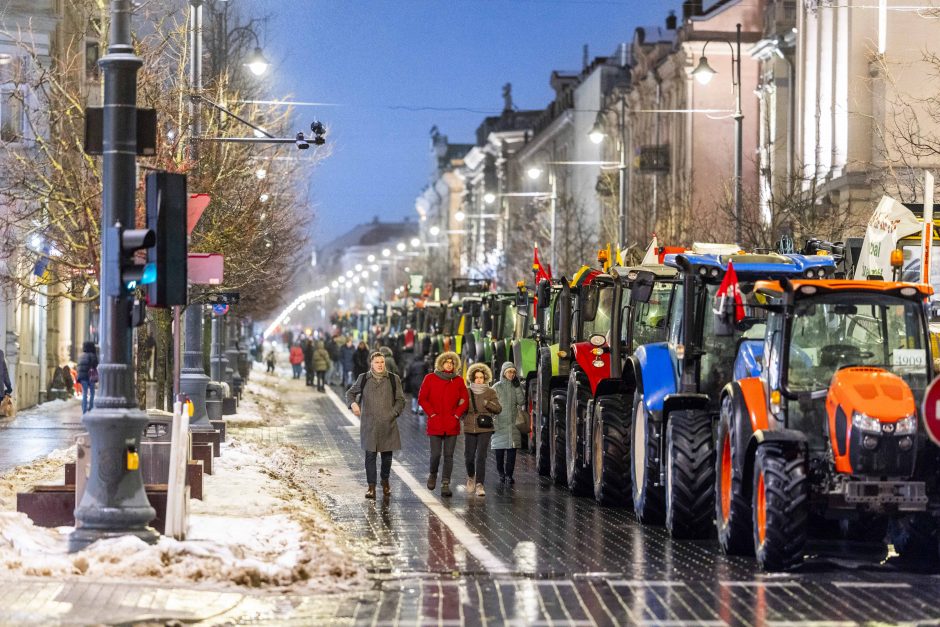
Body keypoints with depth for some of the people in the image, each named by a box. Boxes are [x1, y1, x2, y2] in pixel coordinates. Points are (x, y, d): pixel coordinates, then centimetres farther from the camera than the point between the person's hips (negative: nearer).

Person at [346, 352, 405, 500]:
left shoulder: (393, 379, 5)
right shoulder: (363, 379, 6)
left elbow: (400, 399, 7)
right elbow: (350, 393, 16)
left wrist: (394, 413, -9)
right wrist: (353, 403, -6)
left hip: (388, 425, 1)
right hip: (369, 425, -1)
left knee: (387, 454, 8)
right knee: (370, 455, -4)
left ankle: (385, 482, 30)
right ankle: (371, 487, 0)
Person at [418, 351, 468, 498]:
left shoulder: (458, 381, 8)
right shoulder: (430, 379, 3)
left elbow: (464, 400, 11)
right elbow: (422, 399, 2)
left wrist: (456, 415, -1)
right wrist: (432, 414, -5)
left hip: (452, 424, 2)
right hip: (435, 424, -2)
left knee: (449, 455, -1)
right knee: (436, 454, -5)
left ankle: (445, 484, 2)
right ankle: (433, 475, 24)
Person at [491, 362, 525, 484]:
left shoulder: (517, 386, 11)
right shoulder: (497, 387, 2)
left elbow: (521, 402, -2)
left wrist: (517, 387, -8)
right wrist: (491, 423, -6)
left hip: (514, 423, 2)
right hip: (500, 422, -2)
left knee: (512, 449, -4)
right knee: (500, 448, 1)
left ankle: (509, 474, -2)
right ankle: (501, 472, 18)